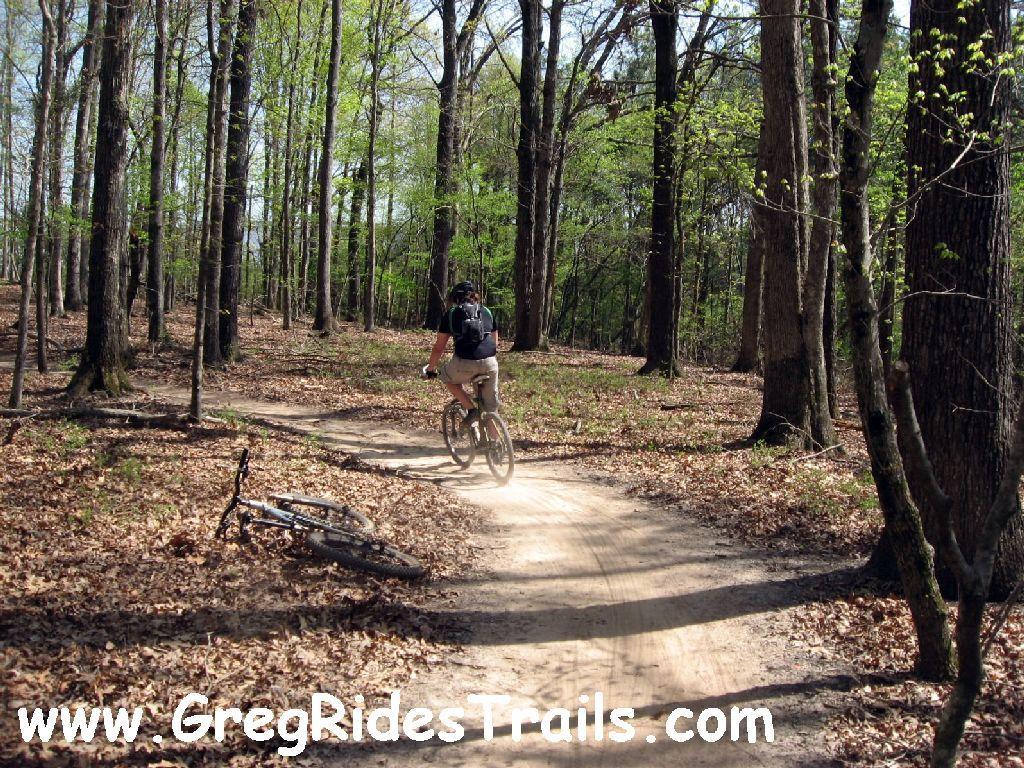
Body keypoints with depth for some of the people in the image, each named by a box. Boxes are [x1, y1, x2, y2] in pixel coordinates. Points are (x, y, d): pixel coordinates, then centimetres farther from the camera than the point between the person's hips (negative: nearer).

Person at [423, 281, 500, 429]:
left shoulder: (451, 314, 13)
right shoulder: (487, 312, 21)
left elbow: (439, 347, 14)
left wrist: (431, 368, 27)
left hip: (464, 363, -3)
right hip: (490, 363, 3)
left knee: (447, 377, 28)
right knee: (490, 408, 18)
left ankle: (471, 409, 13)